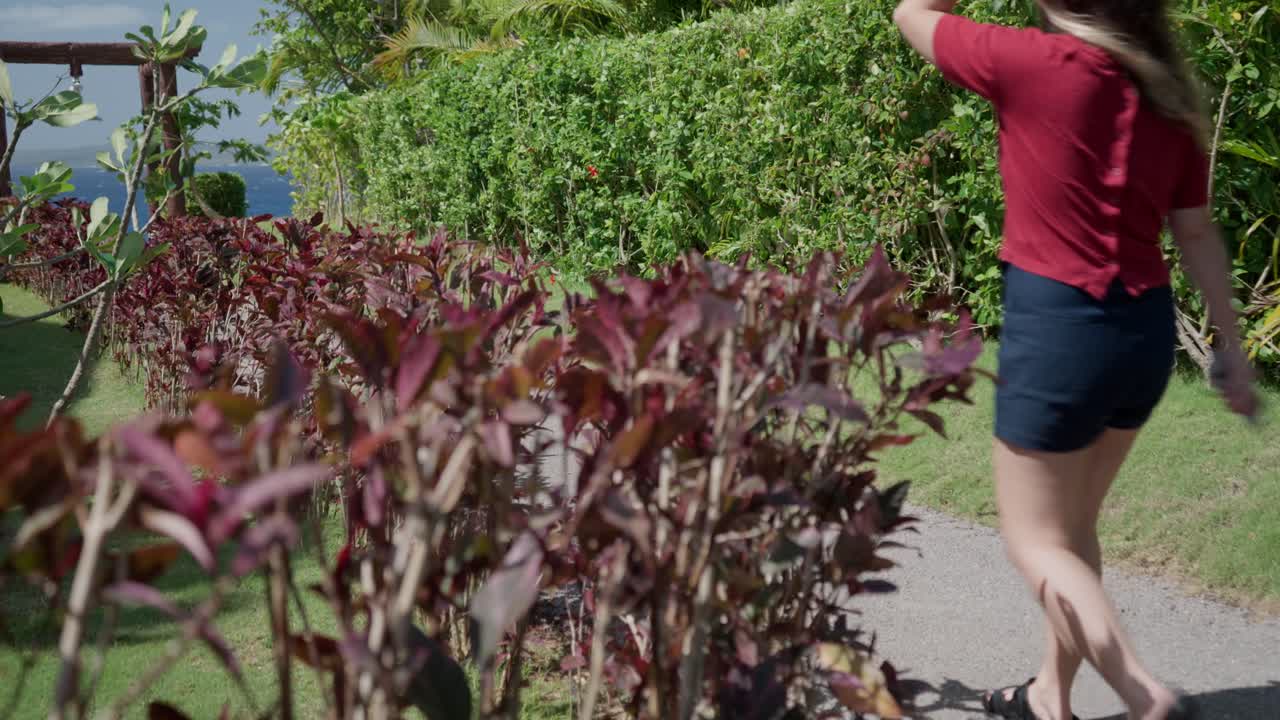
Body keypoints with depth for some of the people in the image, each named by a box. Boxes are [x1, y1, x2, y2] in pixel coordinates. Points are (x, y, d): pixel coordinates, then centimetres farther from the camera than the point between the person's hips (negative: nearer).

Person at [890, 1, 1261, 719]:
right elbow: (1198, 232, 9)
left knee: (1037, 539, 7)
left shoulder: (1039, 64, -13)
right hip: (1147, 327, 7)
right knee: (1074, 525, 20)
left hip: (1060, 323, -7)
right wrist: (1232, 344, 14)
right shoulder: (1167, 96, 6)